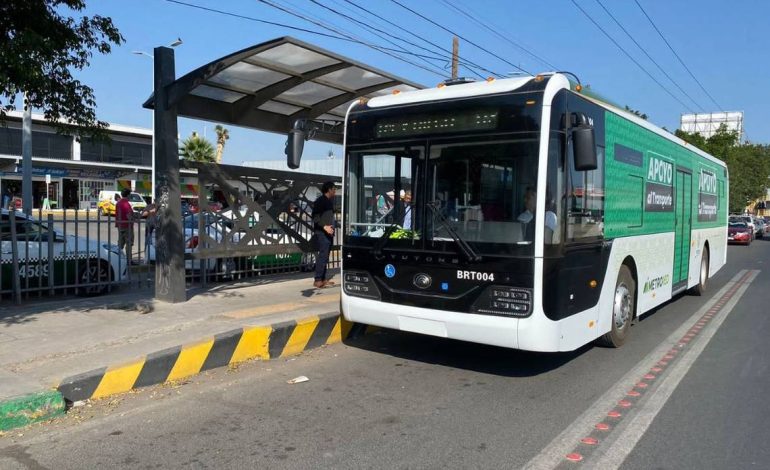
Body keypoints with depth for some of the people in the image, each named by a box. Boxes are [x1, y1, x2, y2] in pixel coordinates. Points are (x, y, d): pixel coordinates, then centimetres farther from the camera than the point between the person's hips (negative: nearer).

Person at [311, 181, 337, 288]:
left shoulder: (330, 201, 18)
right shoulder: (320, 200, -9)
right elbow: (315, 217, -16)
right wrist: (324, 227, -24)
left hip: (329, 232, 9)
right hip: (321, 232, -9)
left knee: (325, 256, 10)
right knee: (323, 255, -13)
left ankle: (323, 279, 14)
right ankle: (318, 280, -13)